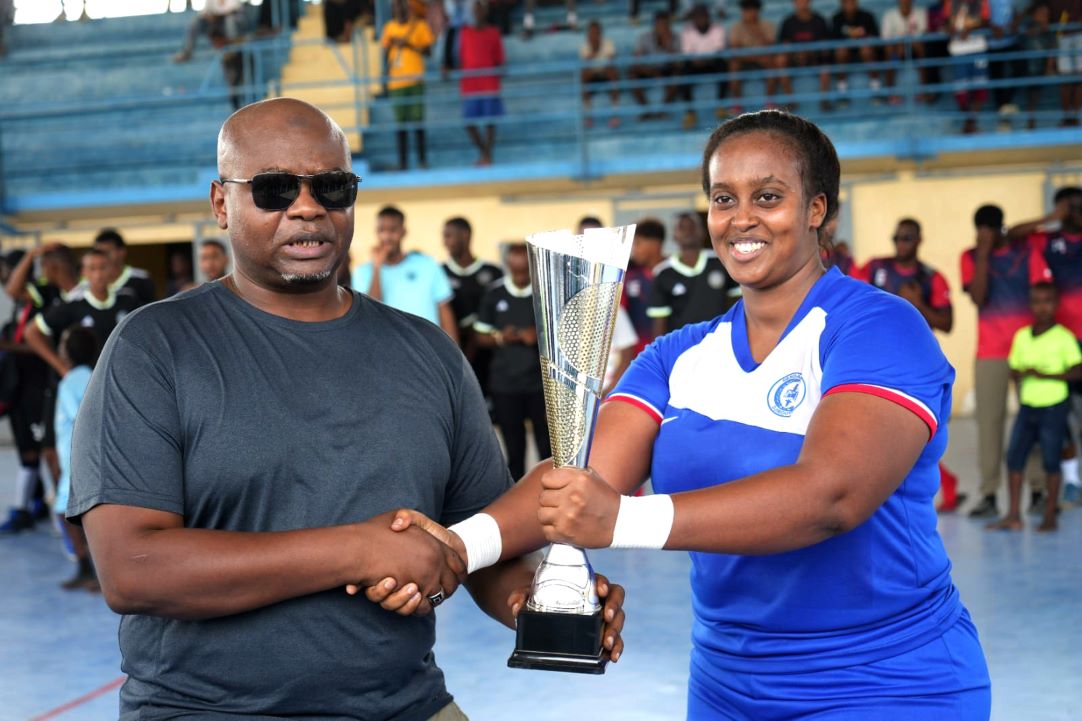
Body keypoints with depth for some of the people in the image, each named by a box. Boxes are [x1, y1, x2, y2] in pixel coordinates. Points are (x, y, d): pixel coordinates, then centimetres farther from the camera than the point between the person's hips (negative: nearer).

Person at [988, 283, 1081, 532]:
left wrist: (1046, 375, -18)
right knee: (1014, 456, 0)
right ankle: (1013, 515, 6)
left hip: (1053, 407, -4)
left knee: (1051, 460, 1)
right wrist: (1022, 374, -5)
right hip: (1027, 406, 5)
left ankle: (1050, 515, 12)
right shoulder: (1021, 336, 8)